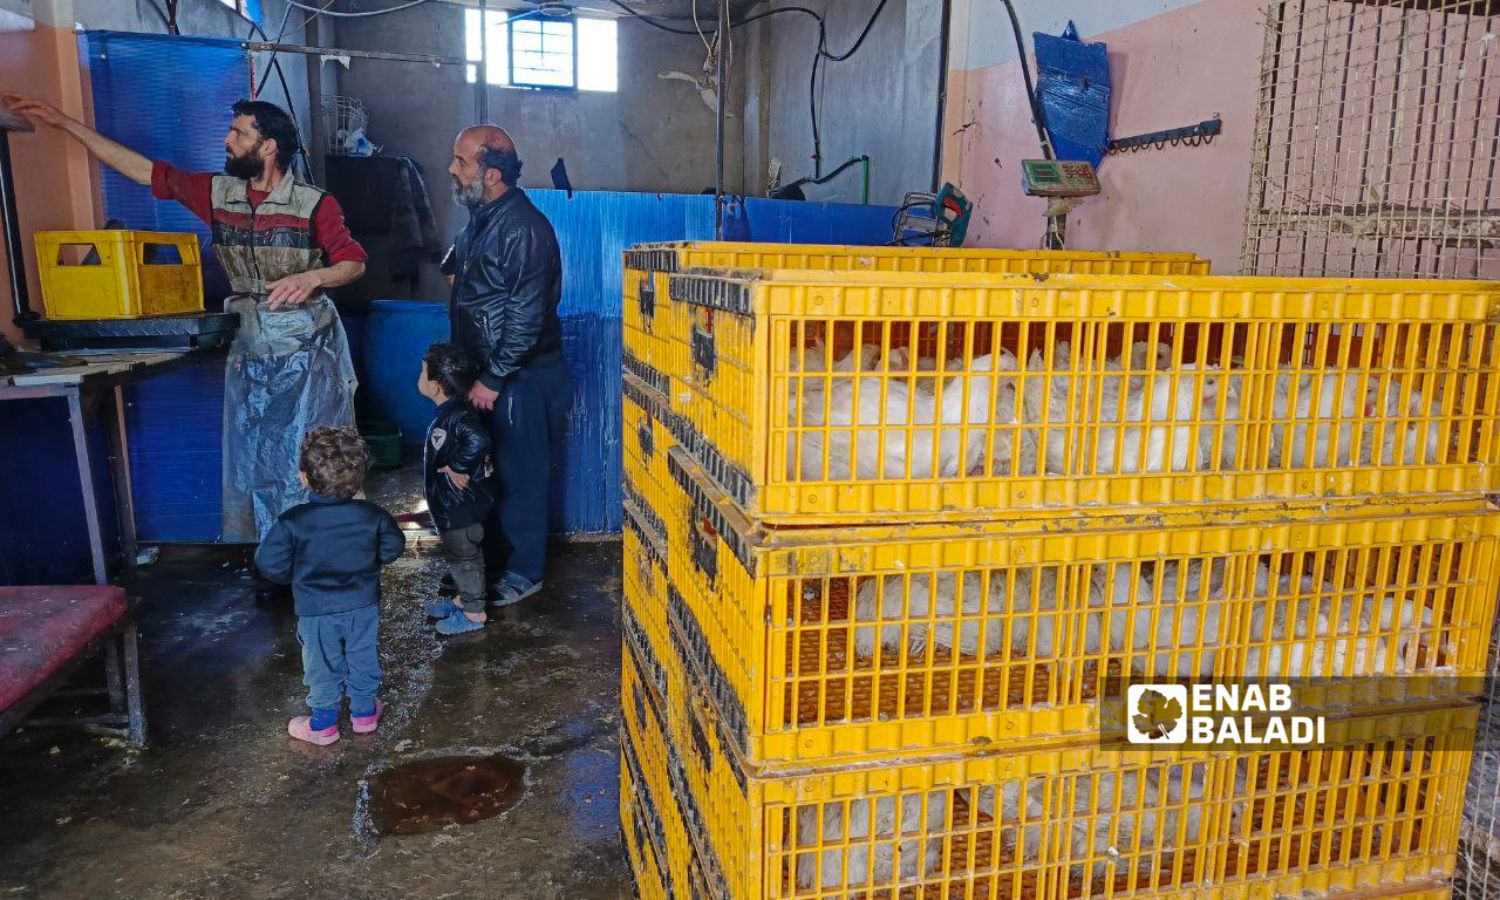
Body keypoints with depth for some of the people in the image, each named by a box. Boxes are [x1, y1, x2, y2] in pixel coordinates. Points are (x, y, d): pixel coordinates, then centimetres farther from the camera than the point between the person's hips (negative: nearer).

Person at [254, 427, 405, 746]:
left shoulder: (293, 521, -22)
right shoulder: (372, 515, -14)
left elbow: (270, 563, -17)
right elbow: (394, 547, -2)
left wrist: (296, 577, 2)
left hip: (316, 611, -2)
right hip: (363, 606, 2)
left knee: (323, 667, 16)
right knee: (363, 659, 20)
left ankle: (323, 724, 30)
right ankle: (365, 712, 36)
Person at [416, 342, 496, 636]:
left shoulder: (456, 416, -27)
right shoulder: (449, 413, 5)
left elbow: (479, 440, -44)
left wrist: (459, 469, -33)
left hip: (462, 504, -10)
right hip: (451, 504, 10)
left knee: (465, 556, 5)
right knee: (456, 554, 23)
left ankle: (474, 612, 19)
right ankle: (463, 598, 40)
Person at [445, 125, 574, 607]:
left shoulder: (523, 228, -19)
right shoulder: (480, 220, 11)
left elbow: (526, 317, -22)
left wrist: (493, 378, -20)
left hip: (519, 377, -9)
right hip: (483, 371, 9)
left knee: (520, 476, 3)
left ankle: (524, 572, 17)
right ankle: (491, 559, 31)